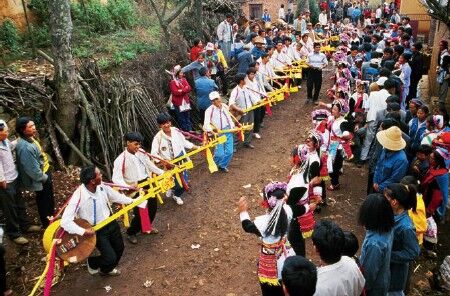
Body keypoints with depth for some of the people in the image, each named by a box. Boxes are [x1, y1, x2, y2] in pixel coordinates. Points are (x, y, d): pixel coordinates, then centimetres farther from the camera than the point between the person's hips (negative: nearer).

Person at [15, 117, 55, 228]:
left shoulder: (30, 139, -1)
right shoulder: (25, 147, -33)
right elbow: (32, 169, -29)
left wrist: (47, 175, 15)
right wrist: (44, 178, -15)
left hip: (45, 173, 9)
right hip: (41, 179, -9)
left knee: (49, 199, 26)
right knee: (44, 202, 10)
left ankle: (51, 218, 47)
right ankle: (47, 225, 30)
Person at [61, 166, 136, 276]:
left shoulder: (102, 187, -15)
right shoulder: (78, 197, -34)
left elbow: (119, 197, -1)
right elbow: (65, 221, -33)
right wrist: (84, 232, -34)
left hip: (110, 223, 6)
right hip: (96, 230, -6)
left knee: (119, 248, 20)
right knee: (111, 258, -8)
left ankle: (106, 269, 49)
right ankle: (92, 263, 27)